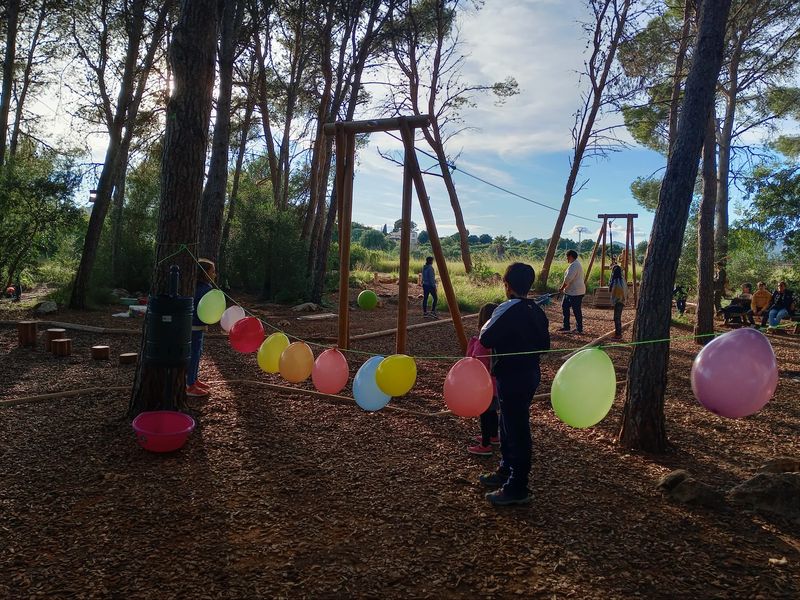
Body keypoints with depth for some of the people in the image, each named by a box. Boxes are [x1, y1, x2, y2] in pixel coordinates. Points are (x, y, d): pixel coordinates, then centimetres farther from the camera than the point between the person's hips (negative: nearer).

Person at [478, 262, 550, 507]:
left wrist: (486, 327, -3)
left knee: (515, 430, 0)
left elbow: (485, 339, -23)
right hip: (530, 374, 9)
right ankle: (506, 471, 39)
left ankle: (517, 489, 10)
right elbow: (544, 344, 10)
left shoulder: (507, 310, -20)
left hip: (511, 378, -9)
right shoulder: (536, 310, 4)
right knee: (510, 425, 23)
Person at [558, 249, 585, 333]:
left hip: (575, 292, -11)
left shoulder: (574, 265, -20)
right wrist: (564, 288, 14)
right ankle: (566, 326, 23)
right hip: (570, 292, 11)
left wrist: (561, 288, -11)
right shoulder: (575, 264, 14)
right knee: (565, 306, 16)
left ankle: (579, 329, 9)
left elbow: (568, 279, -24)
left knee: (576, 310, -2)